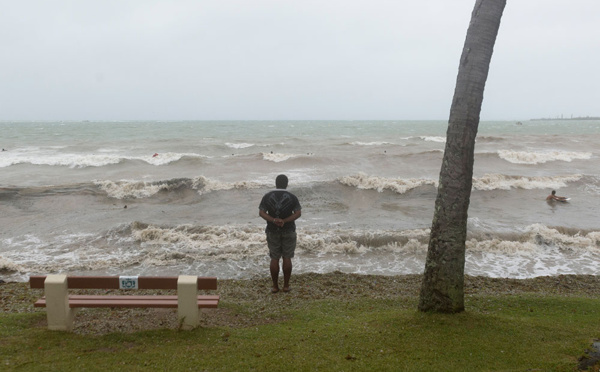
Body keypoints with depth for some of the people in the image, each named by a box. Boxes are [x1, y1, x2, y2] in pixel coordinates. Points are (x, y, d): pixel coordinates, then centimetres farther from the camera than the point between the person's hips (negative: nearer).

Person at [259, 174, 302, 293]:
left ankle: (275, 286, 10)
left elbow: (261, 213, -9)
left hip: (272, 231, 1)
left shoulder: (267, 196, -2)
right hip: (289, 231, -1)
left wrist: (274, 220, -19)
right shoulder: (292, 197, -5)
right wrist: (284, 221, -18)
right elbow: (298, 213, -11)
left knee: (274, 259, 7)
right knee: (287, 258, 7)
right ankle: (286, 286, 10)